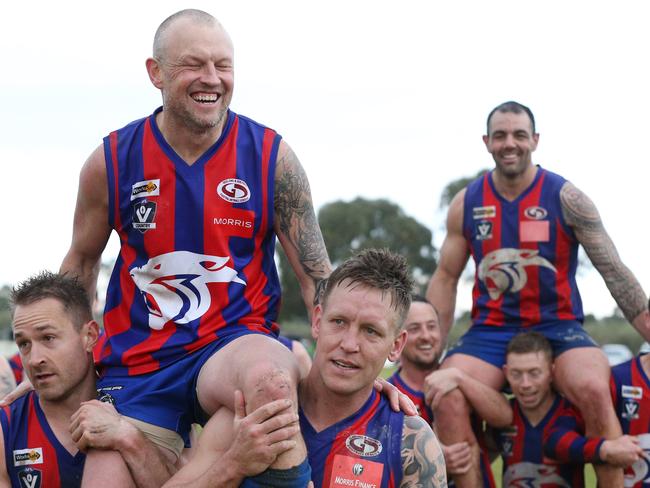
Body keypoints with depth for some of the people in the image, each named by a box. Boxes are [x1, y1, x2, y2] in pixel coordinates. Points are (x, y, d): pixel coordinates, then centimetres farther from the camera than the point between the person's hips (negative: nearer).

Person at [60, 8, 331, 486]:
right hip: (138, 365, 2)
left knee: (271, 380, -36)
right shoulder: (111, 162, -1)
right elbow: (81, 262, 15)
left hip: (237, 340, -2)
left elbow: (317, 276, -1)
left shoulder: (271, 156, -4)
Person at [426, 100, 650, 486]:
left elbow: (615, 273, -4)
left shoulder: (566, 198, -4)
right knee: (447, 398, -27)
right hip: (490, 331, 2)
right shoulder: (466, 204, 4)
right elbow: (446, 279, 10)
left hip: (559, 327, -2)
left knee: (594, 390, -33)